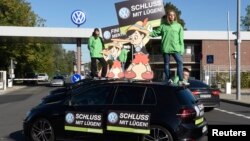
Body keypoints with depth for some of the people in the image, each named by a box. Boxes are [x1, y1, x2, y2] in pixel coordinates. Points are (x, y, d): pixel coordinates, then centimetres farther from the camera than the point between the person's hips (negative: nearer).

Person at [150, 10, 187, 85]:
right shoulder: (163, 26, 9)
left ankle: (181, 80, -11)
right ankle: (168, 79, 19)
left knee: (180, 62, -12)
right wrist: (150, 33, -8)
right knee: (166, 63, 7)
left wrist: (182, 49, 0)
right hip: (166, 48, 1)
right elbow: (156, 33, 11)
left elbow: (181, 39, 6)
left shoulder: (178, 26, 9)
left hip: (176, 48, 0)